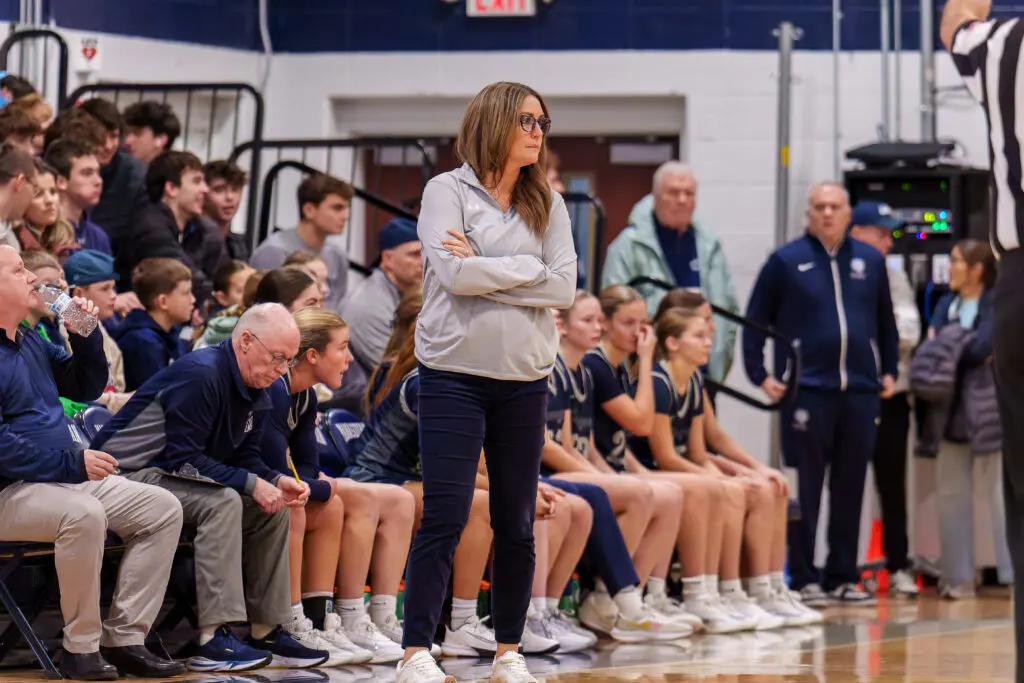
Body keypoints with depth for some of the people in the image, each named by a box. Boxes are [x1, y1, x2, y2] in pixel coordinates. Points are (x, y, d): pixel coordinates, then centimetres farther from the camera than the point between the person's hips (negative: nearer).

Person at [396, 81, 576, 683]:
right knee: (445, 520, -9)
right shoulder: (448, 191, -1)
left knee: (517, 524, 8)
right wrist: (526, 269, -5)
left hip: (525, 380, 4)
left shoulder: (547, 204, 10)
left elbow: (565, 287, -2)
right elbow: (453, 274, -15)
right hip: (455, 375, -4)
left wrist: (484, 271, -9)